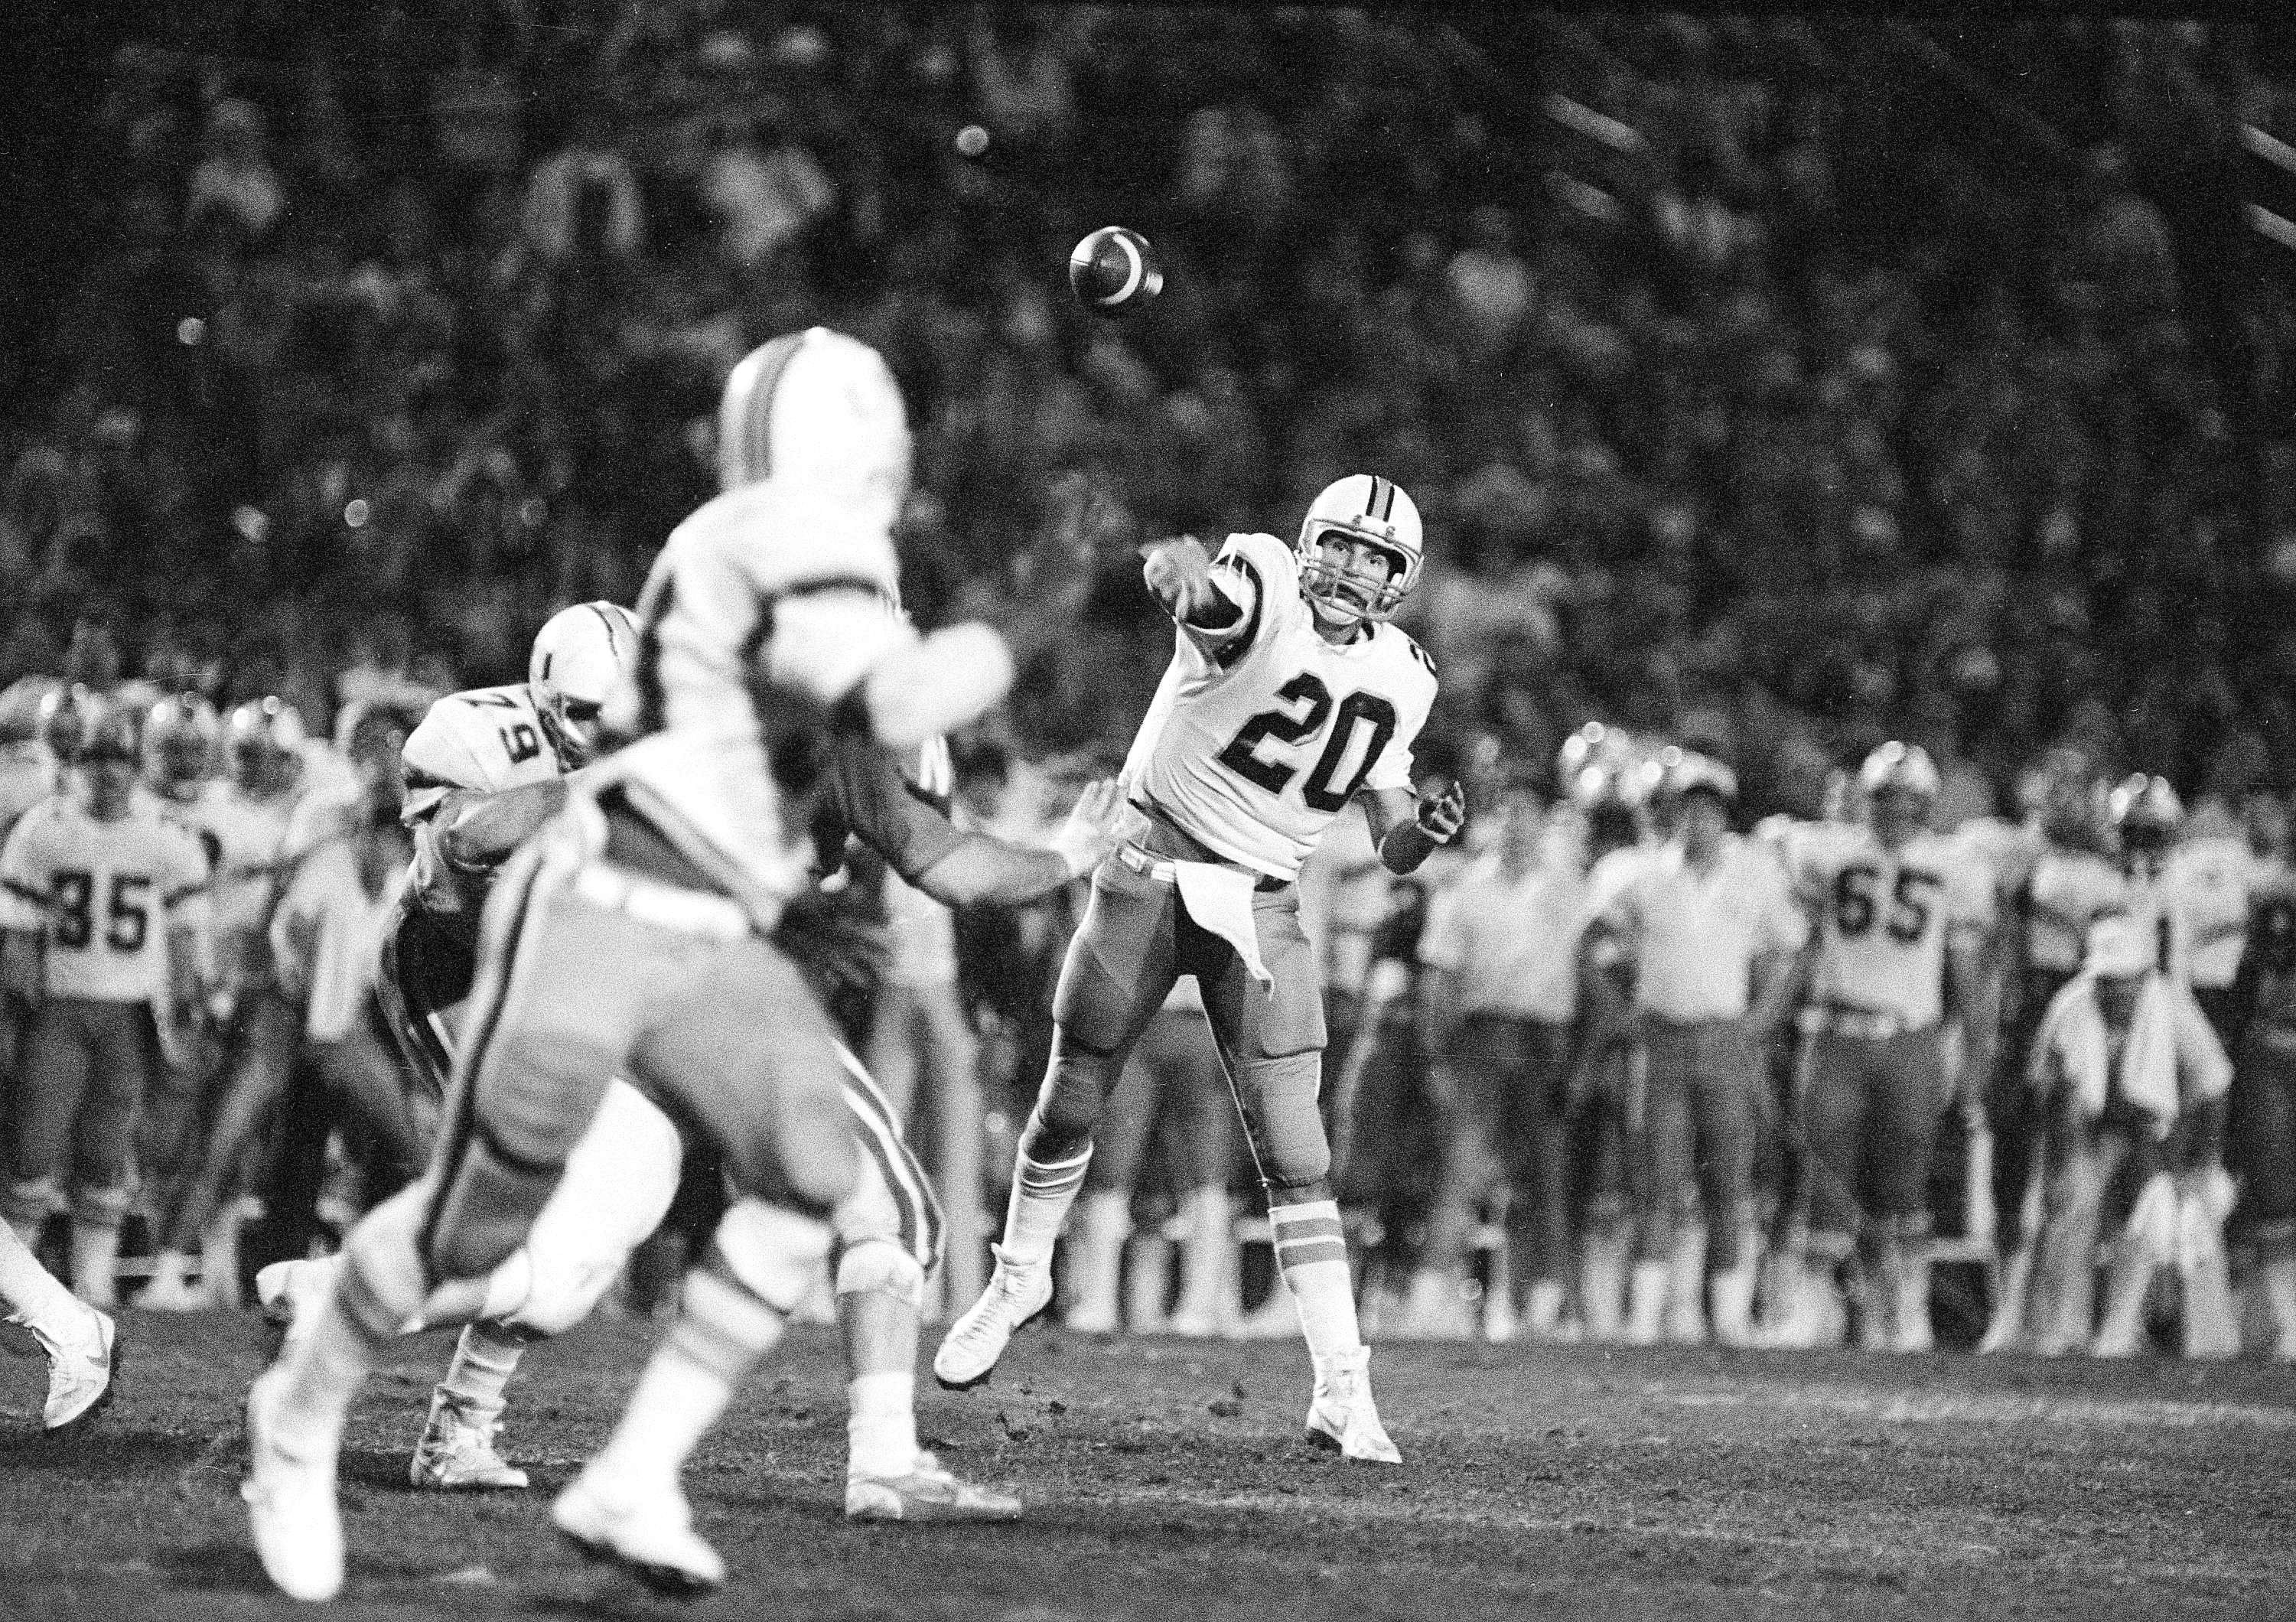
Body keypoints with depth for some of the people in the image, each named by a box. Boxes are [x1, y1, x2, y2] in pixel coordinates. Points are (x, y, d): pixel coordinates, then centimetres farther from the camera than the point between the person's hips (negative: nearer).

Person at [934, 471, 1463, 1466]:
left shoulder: (1398, 680, 2)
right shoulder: (1263, 593, -15)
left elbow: (1391, 850, 9)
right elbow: (1188, 577, -41)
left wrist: (1426, 828, -14)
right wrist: (1181, 574, -65)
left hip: (1262, 910, 3)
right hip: (1154, 872, -3)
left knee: (1296, 1157, -7)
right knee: (1069, 1106, 10)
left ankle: (1342, 1392, -7)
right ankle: (1019, 1281, 36)